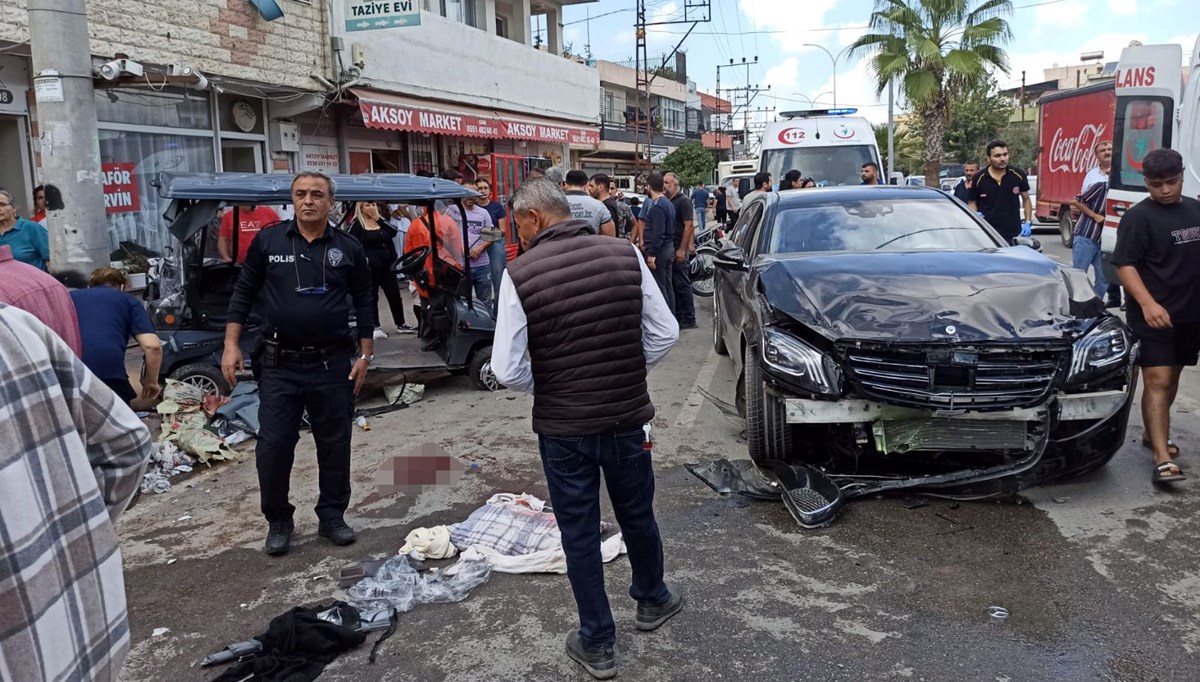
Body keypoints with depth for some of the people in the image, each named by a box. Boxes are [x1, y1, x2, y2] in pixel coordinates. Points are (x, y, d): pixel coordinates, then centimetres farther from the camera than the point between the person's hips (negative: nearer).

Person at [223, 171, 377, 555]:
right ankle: (278, 521, 19)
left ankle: (332, 517, 24)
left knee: (335, 445, 8)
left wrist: (365, 354, 3)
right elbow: (243, 293, 7)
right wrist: (231, 346, 0)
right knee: (273, 445, 1)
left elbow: (365, 301, 7)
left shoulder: (348, 248, 2)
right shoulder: (267, 242, 2)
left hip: (332, 364, 1)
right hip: (279, 365, 0)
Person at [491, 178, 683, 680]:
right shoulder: (625, 253, -6)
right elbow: (665, 333, -4)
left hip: (562, 428, -3)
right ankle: (652, 600, 46)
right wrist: (626, 374, 10)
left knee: (579, 535, 13)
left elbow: (507, 369, -15)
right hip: (627, 418, 3)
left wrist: (545, 389, 5)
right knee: (638, 516, 24)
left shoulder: (520, 273, -14)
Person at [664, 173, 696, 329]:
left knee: (682, 284, -5)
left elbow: (689, 225, -17)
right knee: (673, 284, 11)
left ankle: (689, 319, -1)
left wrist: (682, 249, -21)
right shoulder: (668, 201, 14)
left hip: (678, 250, -8)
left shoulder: (683, 201, -10)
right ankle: (677, 316, 18)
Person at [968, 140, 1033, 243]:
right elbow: (972, 202, 7)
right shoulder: (979, 179, -4)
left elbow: (1026, 200, 12)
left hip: (1014, 235, 2)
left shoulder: (1018, 176, 1)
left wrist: (1028, 223, 4)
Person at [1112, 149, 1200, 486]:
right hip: (1153, 315, -7)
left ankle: (1153, 433, 34)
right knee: (1157, 381, -12)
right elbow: (1124, 265, -16)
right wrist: (1148, 303, -28)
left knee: (1171, 377, 16)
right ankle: (1163, 460, -16)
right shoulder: (1139, 217, -10)